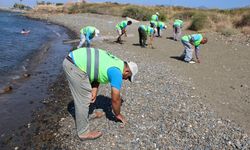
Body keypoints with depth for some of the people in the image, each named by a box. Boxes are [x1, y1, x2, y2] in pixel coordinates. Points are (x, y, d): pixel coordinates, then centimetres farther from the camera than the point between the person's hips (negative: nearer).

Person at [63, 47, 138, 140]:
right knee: (83, 100, -1)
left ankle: (83, 116, 44)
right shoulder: (117, 72, -11)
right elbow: (115, 99, -6)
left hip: (73, 59, 10)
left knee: (85, 95, 25)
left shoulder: (116, 62, 16)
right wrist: (118, 114, 12)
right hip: (74, 65, -10)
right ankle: (83, 132, 13)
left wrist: (94, 90, 4)